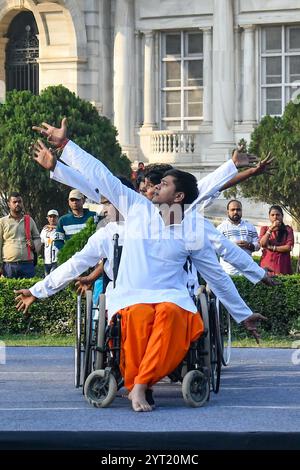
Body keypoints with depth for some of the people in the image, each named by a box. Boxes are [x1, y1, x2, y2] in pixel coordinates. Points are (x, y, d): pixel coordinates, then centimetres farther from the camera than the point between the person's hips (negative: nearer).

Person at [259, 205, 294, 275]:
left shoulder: (288, 229, 8)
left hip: (282, 264, -1)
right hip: (267, 263, 1)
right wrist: (271, 228, -8)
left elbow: (289, 247, -4)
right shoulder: (265, 229, 13)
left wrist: (271, 247, -6)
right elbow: (262, 244, -3)